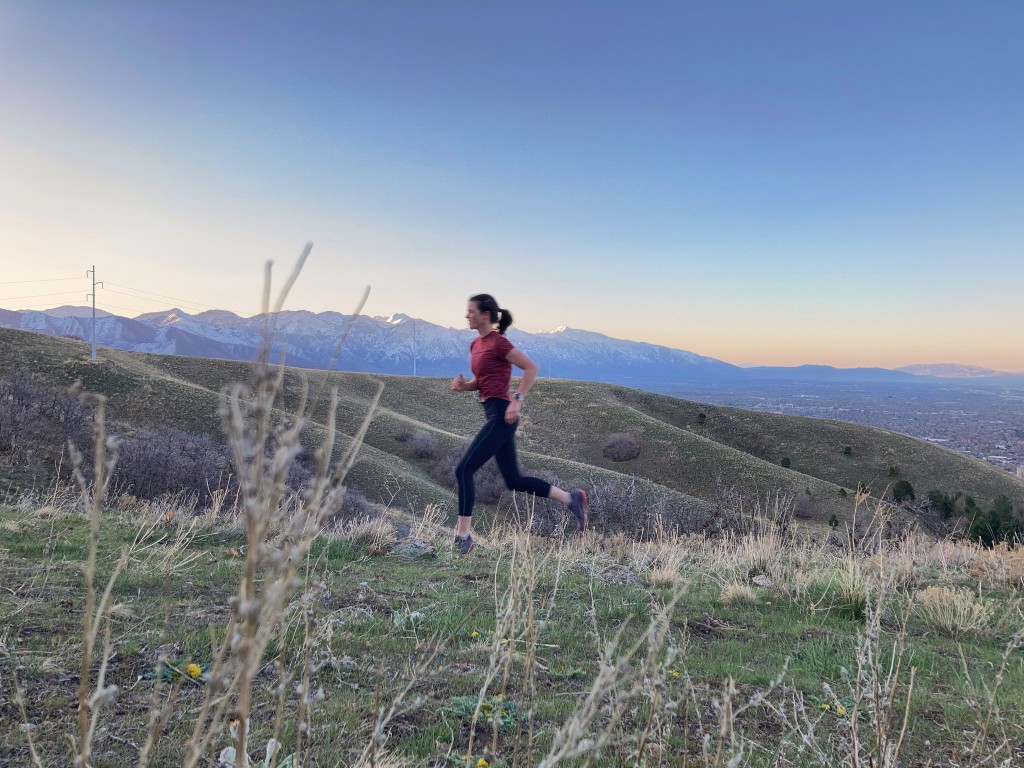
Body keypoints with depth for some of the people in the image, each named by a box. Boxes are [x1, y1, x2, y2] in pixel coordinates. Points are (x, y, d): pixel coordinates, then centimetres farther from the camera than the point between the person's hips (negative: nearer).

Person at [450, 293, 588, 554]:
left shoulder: (498, 342, -12)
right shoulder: (476, 344, 14)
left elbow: (531, 368, -14)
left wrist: (517, 400, -18)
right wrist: (463, 385, 4)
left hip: (501, 415, -9)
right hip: (493, 415, 9)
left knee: (464, 470, -9)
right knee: (514, 481, 13)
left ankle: (463, 537, -1)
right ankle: (571, 499, 22)